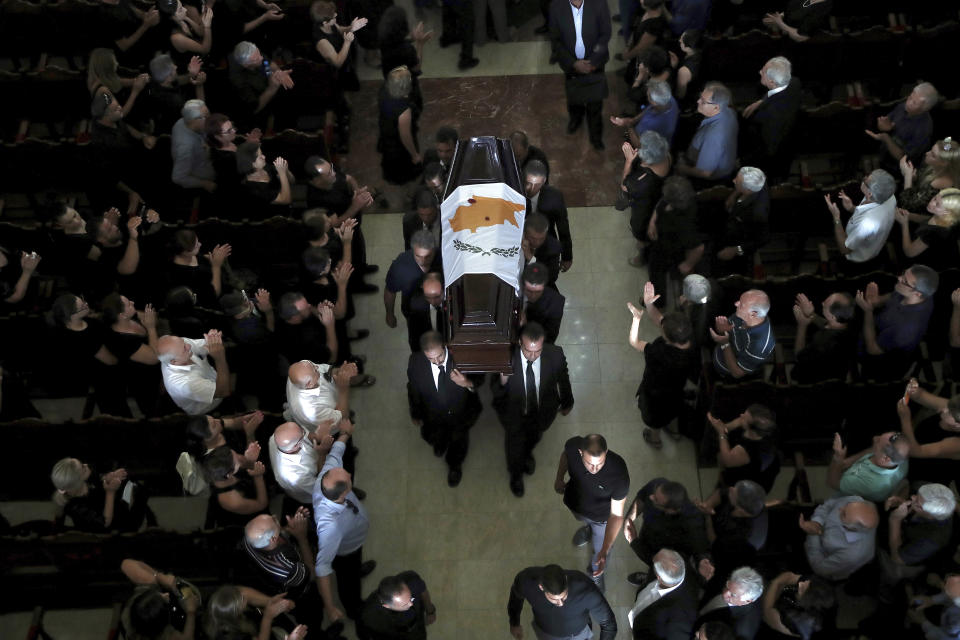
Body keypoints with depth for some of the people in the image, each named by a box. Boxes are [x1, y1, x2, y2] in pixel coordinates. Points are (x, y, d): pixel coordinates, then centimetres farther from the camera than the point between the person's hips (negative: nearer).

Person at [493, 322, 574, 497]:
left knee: (534, 437, 35)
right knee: (515, 445, 27)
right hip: (514, 413, -2)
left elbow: (563, 379, -8)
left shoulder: (555, 355, -31)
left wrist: (567, 403, 10)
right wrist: (502, 382, -49)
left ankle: (527, 453, 74)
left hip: (542, 413, 2)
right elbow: (497, 394, -25)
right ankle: (516, 476, 61)